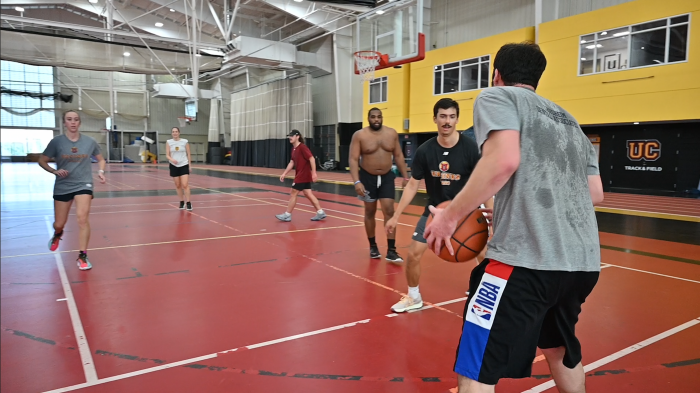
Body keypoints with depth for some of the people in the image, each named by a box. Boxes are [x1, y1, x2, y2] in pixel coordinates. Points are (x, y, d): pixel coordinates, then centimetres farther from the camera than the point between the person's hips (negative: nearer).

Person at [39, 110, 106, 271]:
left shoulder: (90, 142, -2)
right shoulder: (56, 142, -6)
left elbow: (100, 159, 14)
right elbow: (42, 161, 3)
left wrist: (101, 171, -6)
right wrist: (55, 171, -16)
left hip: (83, 184, -1)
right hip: (62, 187, 1)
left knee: (83, 218, -17)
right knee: (59, 224, 10)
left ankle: (82, 256, -5)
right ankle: (57, 234, 50)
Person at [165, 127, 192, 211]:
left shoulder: (185, 141, -2)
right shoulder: (169, 142, 1)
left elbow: (188, 154, 4)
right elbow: (167, 155, 0)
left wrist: (189, 165, 4)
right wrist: (171, 159, -21)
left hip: (184, 165, -2)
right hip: (174, 166, 2)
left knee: (185, 185, -10)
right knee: (178, 185, 9)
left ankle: (188, 202, -3)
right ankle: (181, 201, 22)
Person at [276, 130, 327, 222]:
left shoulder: (302, 147, -16)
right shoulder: (293, 149, 12)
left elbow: (312, 159, -20)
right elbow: (292, 163, 17)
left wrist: (314, 173, -25)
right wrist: (284, 173, 13)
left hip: (303, 176, -9)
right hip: (301, 175, 9)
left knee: (293, 193, -3)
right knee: (308, 194, 10)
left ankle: (287, 215, 7)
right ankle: (320, 213, 14)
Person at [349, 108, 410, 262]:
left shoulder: (392, 133, 0)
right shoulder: (359, 135, -10)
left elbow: (398, 156, 6)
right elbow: (353, 159, -13)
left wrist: (405, 177, 1)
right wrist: (357, 182, -24)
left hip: (387, 177, 2)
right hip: (368, 177, -1)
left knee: (389, 211, -6)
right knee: (370, 212, 10)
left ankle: (391, 251, -2)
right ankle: (373, 246, 26)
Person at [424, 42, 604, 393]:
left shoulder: (496, 97, 3)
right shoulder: (568, 120, 24)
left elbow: (504, 160, -17)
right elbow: (596, 193, 22)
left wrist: (451, 214, -9)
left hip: (528, 258, -9)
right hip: (583, 261, 9)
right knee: (561, 349, 30)